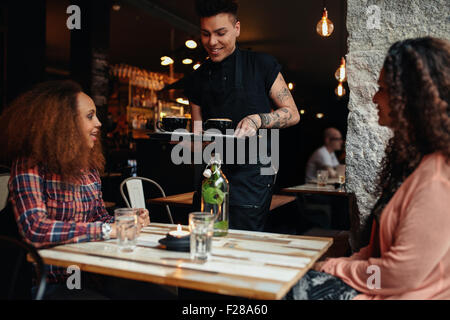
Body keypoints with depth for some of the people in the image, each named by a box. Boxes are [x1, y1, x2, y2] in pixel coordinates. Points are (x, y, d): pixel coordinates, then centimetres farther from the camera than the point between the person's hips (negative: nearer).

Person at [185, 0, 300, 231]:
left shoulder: (261, 65, 0)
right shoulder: (197, 80, 11)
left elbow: (292, 114, 2)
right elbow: (198, 134, 12)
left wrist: (257, 120, -16)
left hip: (252, 175, -4)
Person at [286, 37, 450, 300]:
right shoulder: (412, 159, 10)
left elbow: (402, 274, -24)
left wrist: (334, 267, -10)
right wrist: (345, 263, 5)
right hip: (383, 286, 9)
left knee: (296, 286, -11)